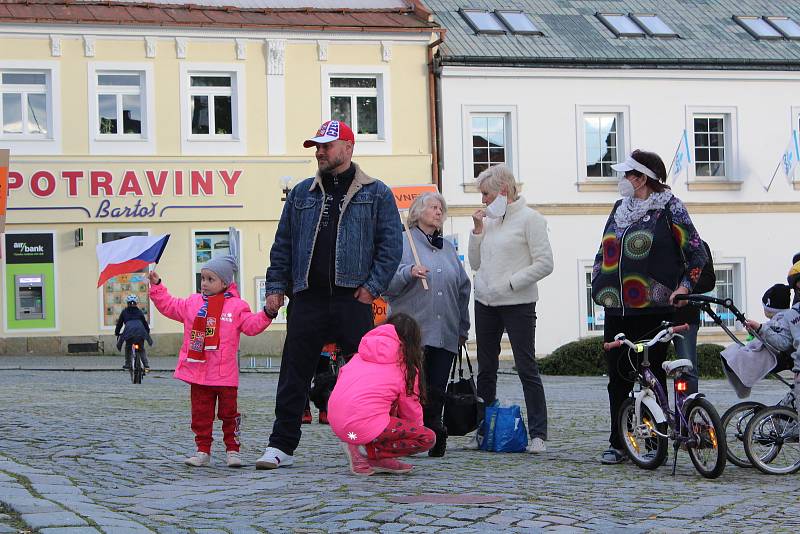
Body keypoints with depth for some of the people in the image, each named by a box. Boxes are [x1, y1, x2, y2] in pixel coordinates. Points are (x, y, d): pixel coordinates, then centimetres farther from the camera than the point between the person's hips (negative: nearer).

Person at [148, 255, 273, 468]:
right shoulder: (193, 303, 9)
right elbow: (169, 306, 17)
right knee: (201, 414, 6)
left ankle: (233, 450, 13)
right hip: (198, 372, 3)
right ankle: (203, 451, 14)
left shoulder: (237, 306, 0)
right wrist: (157, 287, 12)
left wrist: (266, 314, -20)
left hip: (225, 375, -3)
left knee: (229, 413, 4)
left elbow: (252, 325, -5)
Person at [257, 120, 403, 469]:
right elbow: (283, 244, 16)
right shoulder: (302, 193, 15)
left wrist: (372, 287, -8)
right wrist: (275, 287, 7)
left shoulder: (376, 194, 6)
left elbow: (391, 245, 1)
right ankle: (281, 446, 8)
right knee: (294, 375, 2)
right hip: (308, 299, 3)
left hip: (352, 300, -2)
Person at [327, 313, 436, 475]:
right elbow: (411, 412, 12)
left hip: (335, 422, 7)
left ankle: (380, 460, 14)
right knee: (428, 438, 2)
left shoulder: (360, 356, 19)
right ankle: (366, 451, -5)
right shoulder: (406, 367, 6)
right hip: (364, 425, -7)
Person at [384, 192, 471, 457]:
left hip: (445, 333, 5)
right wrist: (408, 272, -21)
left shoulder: (448, 248, 21)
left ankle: (433, 439, 5)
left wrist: (463, 328, 22)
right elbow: (386, 283, -3)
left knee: (436, 391, 1)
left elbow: (463, 288, 25)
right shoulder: (402, 243, 4)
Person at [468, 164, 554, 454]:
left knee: (527, 368, -6)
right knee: (486, 370, 11)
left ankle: (538, 434, -4)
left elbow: (545, 263, -12)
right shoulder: (490, 219, 13)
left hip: (518, 304, -7)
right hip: (485, 303, 7)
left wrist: (510, 283, -15)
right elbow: (476, 263, 16)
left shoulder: (529, 218, -6)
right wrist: (477, 230, 4)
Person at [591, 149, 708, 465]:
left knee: (653, 376, 0)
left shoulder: (669, 208, -3)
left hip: (651, 309, -6)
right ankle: (617, 444, 13)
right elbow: (604, 251, 26)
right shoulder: (620, 208, 15)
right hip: (616, 309, 6)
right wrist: (599, 284, 15)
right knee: (618, 378, 6)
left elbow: (697, 254, -3)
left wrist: (684, 286, -14)